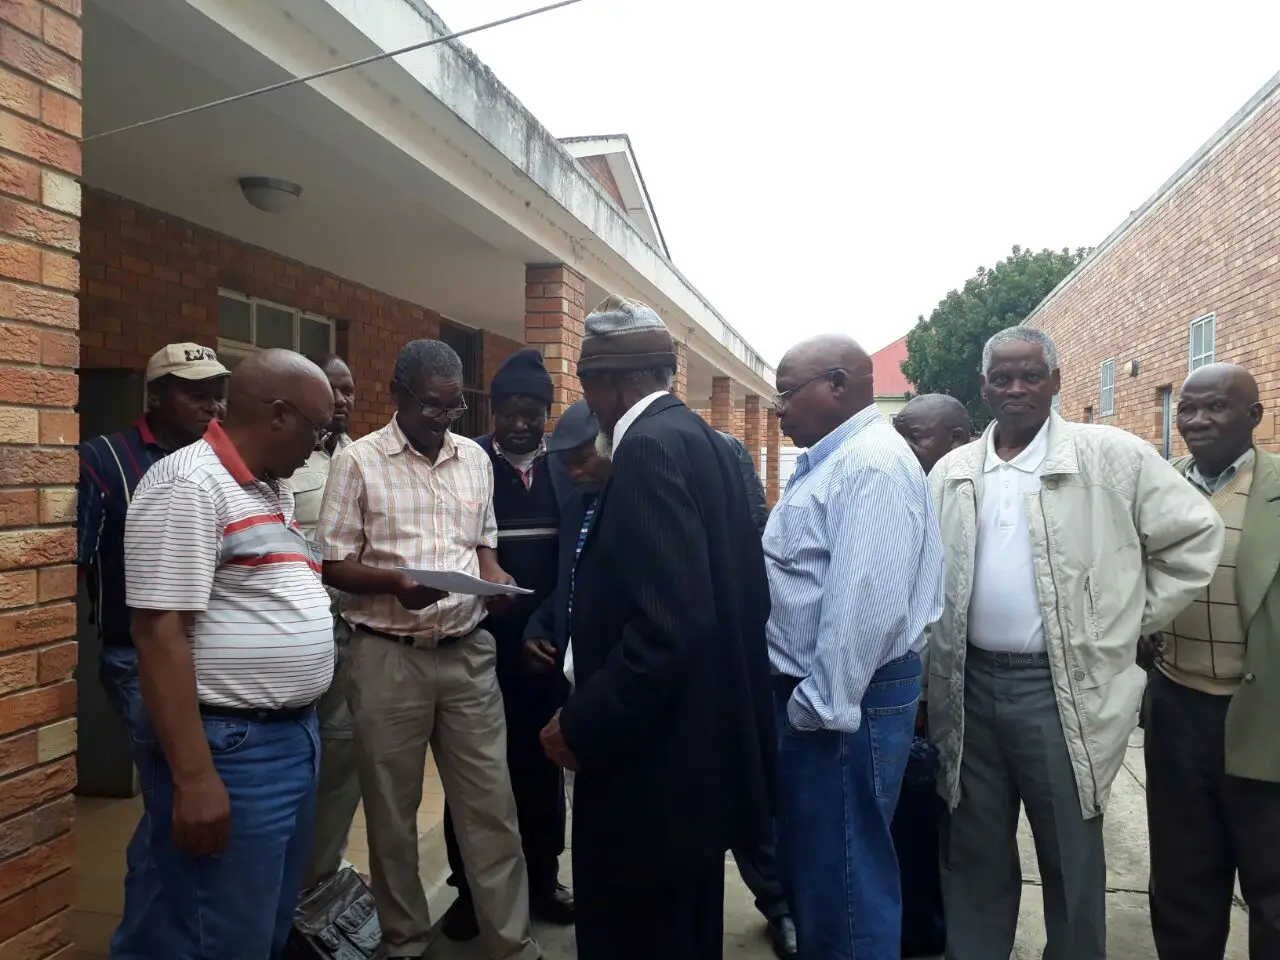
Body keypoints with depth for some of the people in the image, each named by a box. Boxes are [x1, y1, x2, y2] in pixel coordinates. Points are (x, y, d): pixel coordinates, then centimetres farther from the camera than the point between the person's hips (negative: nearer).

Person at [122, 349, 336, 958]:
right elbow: (159, 634, -21)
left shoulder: (271, 487, 12)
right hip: (231, 749, -9)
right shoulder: (188, 486, -16)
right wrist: (194, 778, -23)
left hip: (294, 735, 9)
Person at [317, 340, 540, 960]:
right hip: (388, 658, -3)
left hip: (469, 652, 3)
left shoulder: (475, 458, 8)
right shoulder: (358, 462, -5)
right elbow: (333, 565, -4)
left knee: (491, 805, 7)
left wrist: (493, 573, -5)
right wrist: (395, 583, -21)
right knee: (392, 810, 12)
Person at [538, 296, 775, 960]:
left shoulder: (651, 447, -20)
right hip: (697, 745, 10)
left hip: (654, 762, -10)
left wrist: (582, 726, -19)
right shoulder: (697, 438, 9)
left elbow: (667, 627, -29)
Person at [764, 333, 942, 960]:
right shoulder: (832, 461, 13)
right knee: (809, 866, 23)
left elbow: (865, 604, -26)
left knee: (843, 884, 6)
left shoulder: (872, 463, -19)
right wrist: (801, 697, 16)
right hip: (813, 695, 10)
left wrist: (821, 708, -20)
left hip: (844, 703, -10)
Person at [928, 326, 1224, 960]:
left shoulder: (1113, 457, -4)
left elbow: (1196, 534, 2)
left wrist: (1130, 621, -1)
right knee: (972, 856, 15)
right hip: (969, 686, 3)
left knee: (1071, 863, 10)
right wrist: (931, 683, 7)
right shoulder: (951, 474, 7)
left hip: (1061, 689, -3)